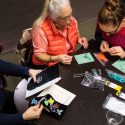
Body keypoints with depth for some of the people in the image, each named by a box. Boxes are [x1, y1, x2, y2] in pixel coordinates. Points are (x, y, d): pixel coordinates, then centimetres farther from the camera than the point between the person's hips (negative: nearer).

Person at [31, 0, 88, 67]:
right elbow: (39, 55, -19)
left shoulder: (72, 21, -10)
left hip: (69, 61, 5)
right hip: (47, 66, -5)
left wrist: (79, 40, -10)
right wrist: (56, 58, -33)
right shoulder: (41, 29, -26)